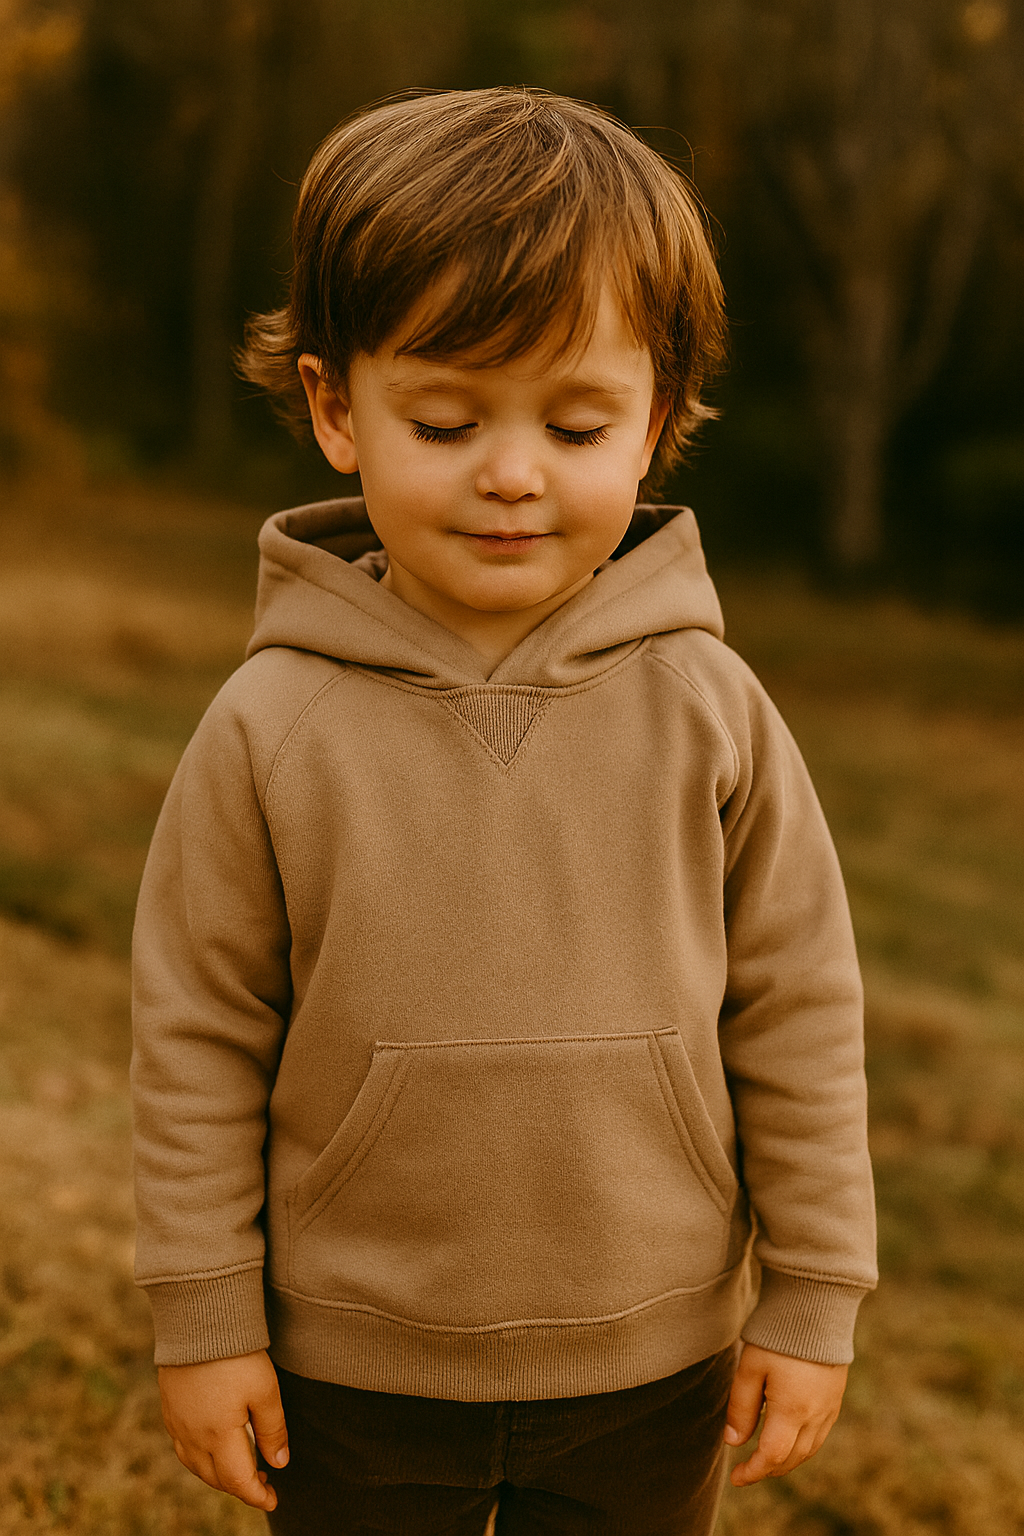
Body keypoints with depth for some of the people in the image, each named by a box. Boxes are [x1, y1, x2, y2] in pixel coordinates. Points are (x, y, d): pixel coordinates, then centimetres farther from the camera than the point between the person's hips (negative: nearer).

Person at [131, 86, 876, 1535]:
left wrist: (812, 1300, 0)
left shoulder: (709, 712, -12)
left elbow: (798, 1012, -4)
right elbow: (199, 1036, -6)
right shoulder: (274, 728, -14)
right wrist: (205, 1319, -2)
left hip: (653, 1366, 1)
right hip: (356, 1369, 0)